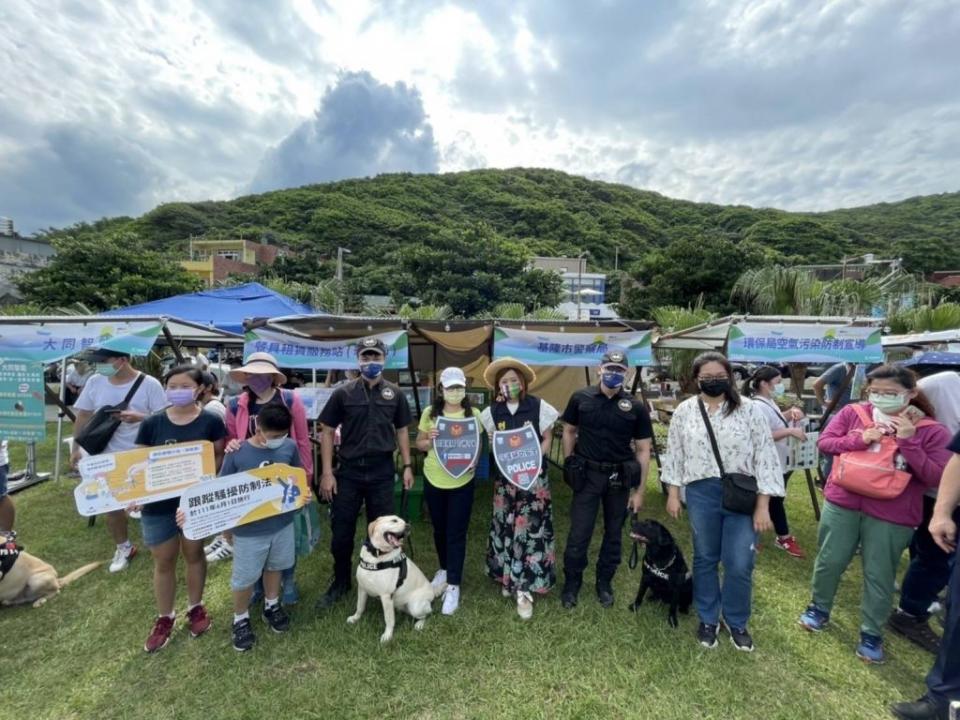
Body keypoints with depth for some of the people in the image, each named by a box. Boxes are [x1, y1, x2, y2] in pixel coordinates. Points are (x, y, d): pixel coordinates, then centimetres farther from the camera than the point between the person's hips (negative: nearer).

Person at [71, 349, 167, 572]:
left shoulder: (149, 384, -15)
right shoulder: (95, 382, -2)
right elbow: (83, 416, 8)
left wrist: (140, 417, -29)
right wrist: (76, 448, 7)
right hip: (107, 457, 4)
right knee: (111, 505, 15)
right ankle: (124, 548, 35)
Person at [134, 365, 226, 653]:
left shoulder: (211, 421, -9)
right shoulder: (152, 423, -4)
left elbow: (221, 457, -4)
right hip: (158, 502, 1)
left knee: (193, 554, 18)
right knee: (163, 561, 14)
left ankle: (195, 607, 39)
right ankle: (164, 618, 35)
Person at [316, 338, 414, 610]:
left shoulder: (395, 394, 1)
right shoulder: (343, 393, -4)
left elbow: (401, 431, 8)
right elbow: (328, 432, -1)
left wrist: (407, 466, 3)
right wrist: (327, 472, -5)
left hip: (382, 473, 1)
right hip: (348, 472, 0)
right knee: (341, 532, 11)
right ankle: (340, 582, 34)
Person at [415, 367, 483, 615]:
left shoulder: (473, 414, -5)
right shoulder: (429, 413, -3)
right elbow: (419, 444, 4)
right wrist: (429, 440, -18)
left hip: (462, 482, -2)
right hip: (434, 480, 2)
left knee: (456, 534, 4)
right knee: (439, 529, 19)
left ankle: (453, 585, 17)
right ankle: (444, 569, 42)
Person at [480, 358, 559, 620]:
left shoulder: (538, 406, -8)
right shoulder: (492, 411, 1)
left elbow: (547, 439, -2)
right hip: (504, 476, 3)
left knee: (529, 528, -3)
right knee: (505, 526, 10)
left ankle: (524, 589, 7)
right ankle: (508, 576, 29)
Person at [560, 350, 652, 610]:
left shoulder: (635, 407, -4)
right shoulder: (581, 399, -5)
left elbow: (643, 450, 1)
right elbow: (569, 431, 7)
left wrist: (639, 490, -1)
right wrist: (569, 465, 1)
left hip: (619, 477, 1)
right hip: (587, 475, -1)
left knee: (613, 533, 16)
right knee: (578, 534, 4)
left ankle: (604, 582, 37)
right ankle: (571, 583, 26)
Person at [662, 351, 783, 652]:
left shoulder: (750, 410, -4)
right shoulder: (684, 411, 1)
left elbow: (766, 457, -4)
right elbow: (675, 454, 6)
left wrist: (763, 506, -7)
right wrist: (672, 493, 5)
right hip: (701, 493, 1)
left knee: (740, 564, 4)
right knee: (705, 559, 14)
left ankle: (736, 622, 31)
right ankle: (707, 619, 34)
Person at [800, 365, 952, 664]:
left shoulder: (932, 431, -8)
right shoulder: (853, 413, -5)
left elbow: (935, 478, -12)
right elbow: (824, 442, -4)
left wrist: (908, 441, -21)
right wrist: (860, 439, -19)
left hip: (891, 517, -1)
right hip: (841, 504, 1)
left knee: (879, 576, 13)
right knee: (829, 561, 15)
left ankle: (871, 634, 33)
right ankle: (819, 608, 39)